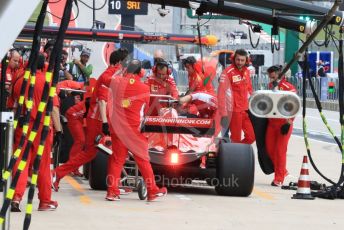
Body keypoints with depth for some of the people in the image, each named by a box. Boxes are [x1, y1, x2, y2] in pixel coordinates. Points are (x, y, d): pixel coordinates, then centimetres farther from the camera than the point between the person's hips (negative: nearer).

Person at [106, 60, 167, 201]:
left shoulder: (117, 82, -2)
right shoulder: (144, 89, -4)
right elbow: (145, 110, 8)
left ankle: (112, 190, 3)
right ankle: (152, 191, 12)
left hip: (117, 127, 2)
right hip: (135, 129, -2)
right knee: (143, 159, 6)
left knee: (116, 159, 8)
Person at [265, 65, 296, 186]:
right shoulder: (270, 86, 10)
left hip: (283, 123, -7)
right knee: (270, 149, 9)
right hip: (271, 122, 7)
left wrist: (288, 122, -18)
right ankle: (282, 171, 27)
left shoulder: (289, 88, -13)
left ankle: (279, 179, 0)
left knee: (280, 150, -6)